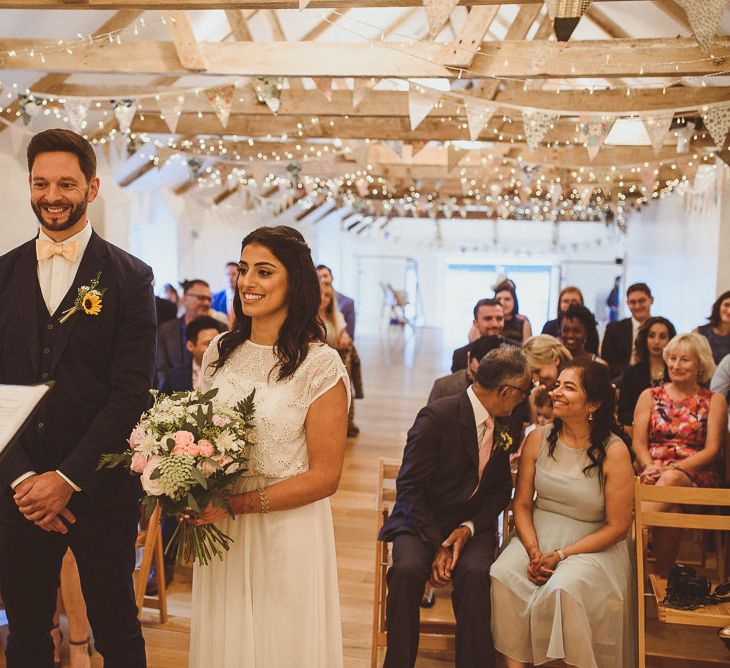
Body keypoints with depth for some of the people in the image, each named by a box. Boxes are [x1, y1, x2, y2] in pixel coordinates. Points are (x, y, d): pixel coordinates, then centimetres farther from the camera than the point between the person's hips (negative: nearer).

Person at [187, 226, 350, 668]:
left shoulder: (320, 365, -13)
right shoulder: (220, 352, 3)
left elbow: (324, 477, -12)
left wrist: (239, 503, -19)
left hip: (287, 534, -4)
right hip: (218, 528, 5)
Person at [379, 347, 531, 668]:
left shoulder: (505, 425, 5)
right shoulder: (437, 416, -14)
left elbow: (501, 488, 10)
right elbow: (409, 487, -14)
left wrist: (469, 528, -8)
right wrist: (436, 544, -20)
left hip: (473, 525, 3)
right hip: (421, 521, -3)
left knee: (474, 573, -29)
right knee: (407, 569, -32)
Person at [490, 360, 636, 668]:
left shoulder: (614, 452, -11)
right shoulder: (538, 439, 0)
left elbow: (617, 527, -8)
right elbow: (521, 503, 4)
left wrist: (560, 555, -14)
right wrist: (533, 551, -13)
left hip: (591, 546, -3)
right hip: (537, 535, 3)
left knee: (562, 589, -32)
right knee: (502, 576, -25)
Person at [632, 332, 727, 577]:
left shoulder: (714, 401, 13)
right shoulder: (650, 396, 18)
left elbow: (712, 450, 2)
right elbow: (639, 444, 9)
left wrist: (674, 469, -15)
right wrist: (651, 468, -15)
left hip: (695, 476, -1)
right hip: (653, 475, 1)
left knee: (671, 480, -39)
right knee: (671, 509, -36)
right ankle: (662, 579, -34)